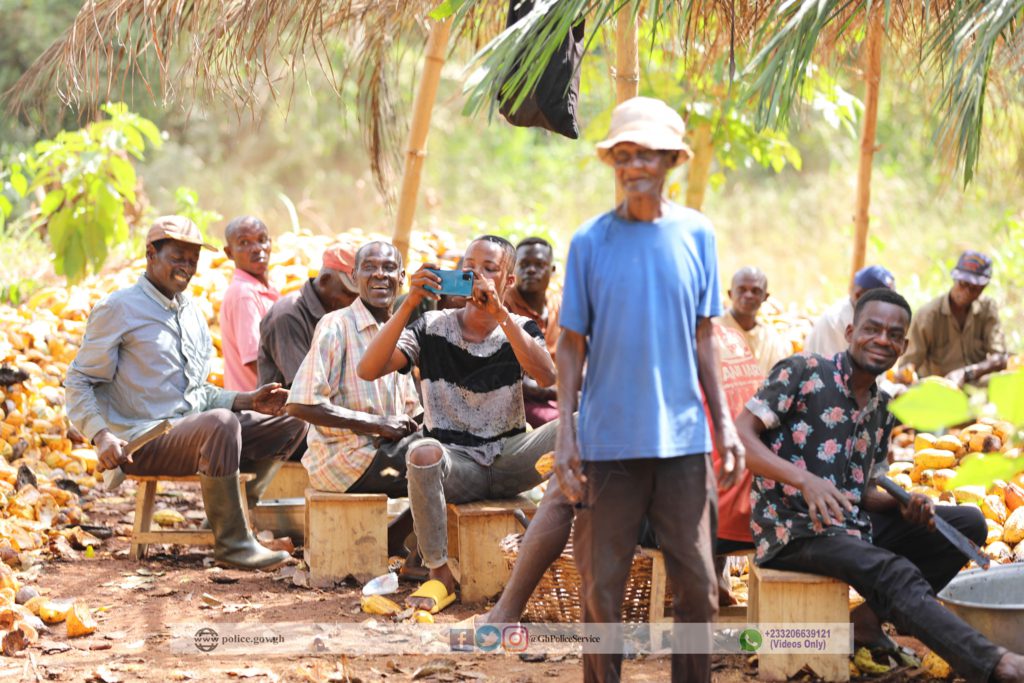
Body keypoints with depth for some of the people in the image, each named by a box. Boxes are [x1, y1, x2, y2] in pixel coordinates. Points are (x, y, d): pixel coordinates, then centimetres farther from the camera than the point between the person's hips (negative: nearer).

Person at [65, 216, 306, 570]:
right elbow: (78, 383, -5)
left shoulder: (192, 314, 20)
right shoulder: (118, 309, -3)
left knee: (291, 421, -1)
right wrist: (101, 436, -23)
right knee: (221, 423, -37)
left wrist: (249, 400, 4)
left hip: (194, 432, 8)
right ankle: (231, 541, -28)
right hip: (144, 442, -8)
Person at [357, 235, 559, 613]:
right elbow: (368, 370, -14)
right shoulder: (432, 328, 1)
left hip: (509, 461, 1)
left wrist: (499, 312, -26)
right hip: (454, 463, -1)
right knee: (423, 452, -37)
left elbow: (546, 376, -20)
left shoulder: (519, 330, 4)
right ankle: (440, 575, -23)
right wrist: (409, 304, -23)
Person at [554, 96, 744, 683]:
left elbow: (703, 337, 9)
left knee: (697, 584, 4)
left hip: (684, 438, 1)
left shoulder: (696, 234, 4)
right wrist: (565, 434, -4)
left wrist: (725, 423, 6)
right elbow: (572, 345, 3)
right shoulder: (590, 242, -1)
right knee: (603, 587, 4)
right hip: (609, 440, -1)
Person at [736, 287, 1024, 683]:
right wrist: (805, 480, -29)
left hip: (852, 526, 9)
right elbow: (740, 436, -15)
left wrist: (905, 506, -4)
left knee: (968, 523, 0)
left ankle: (871, 619, -8)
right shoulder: (801, 372, -6)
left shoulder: (881, 410, 16)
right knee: (897, 573, -31)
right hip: (794, 531, -8)